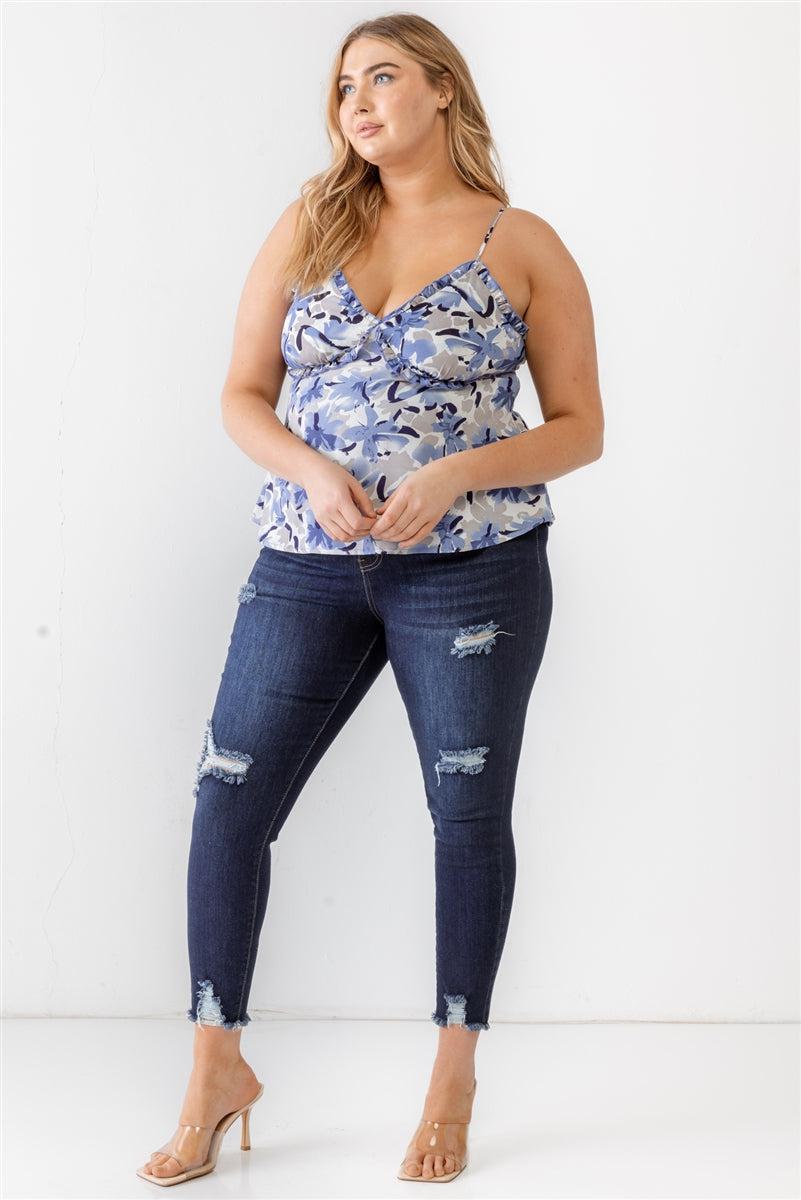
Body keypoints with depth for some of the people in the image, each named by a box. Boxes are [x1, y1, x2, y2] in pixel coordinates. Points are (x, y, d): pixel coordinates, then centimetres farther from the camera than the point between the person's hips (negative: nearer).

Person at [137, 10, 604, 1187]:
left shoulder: (525, 246, 1)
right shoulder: (309, 225, 8)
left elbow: (581, 427, 1)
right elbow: (242, 395, 8)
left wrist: (457, 474, -15)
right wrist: (313, 472, -12)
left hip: (473, 569, -2)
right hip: (308, 563, 3)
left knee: (469, 810, 5)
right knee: (230, 795, -2)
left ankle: (455, 1075, 22)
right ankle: (218, 1066, 14)